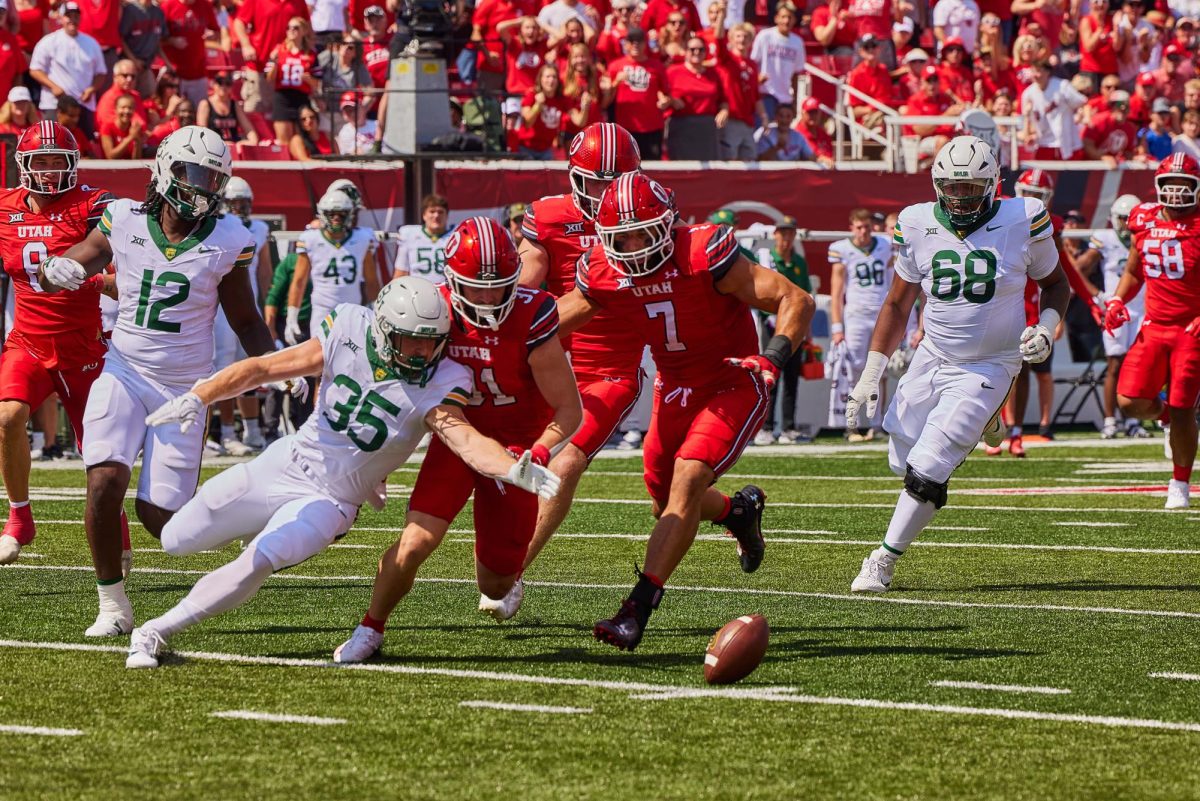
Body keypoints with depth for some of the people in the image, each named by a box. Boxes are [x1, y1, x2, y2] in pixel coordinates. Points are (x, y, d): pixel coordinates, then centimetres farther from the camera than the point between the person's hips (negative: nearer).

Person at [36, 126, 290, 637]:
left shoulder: (225, 241, -4)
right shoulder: (124, 222, -2)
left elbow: (246, 322, 6)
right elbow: (55, 276, 7)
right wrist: (55, 271, -17)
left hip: (184, 388, 0)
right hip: (124, 375, 1)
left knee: (159, 517, -6)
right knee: (105, 483, -22)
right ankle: (113, 604, -6)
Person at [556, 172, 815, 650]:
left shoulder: (704, 255, -25)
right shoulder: (603, 274, -10)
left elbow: (795, 301, -22)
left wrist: (774, 358, -37)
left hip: (733, 385, -7)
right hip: (675, 389, 7)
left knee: (687, 481, -23)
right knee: (665, 499, 14)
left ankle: (638, 609, -27)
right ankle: (741, 511, 49)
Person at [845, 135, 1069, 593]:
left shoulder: (1022, 222, -12)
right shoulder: (918, 226, -5)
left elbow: (1055, 284, 4)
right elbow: (898, 304, 5)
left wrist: (1046, 327, -16)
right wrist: (870, 375, 0)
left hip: (986, 370, -4)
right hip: (932, 359, 4)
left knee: (925, 473, -13)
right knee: (903, 462, 8)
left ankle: (883, 561, 3)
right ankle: (979, 424, 35)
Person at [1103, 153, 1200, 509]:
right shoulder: (1145, 222, 6)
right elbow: (1133, 273, 21)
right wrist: (1117, 301, 2)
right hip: (1153, 327, 4)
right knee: (1130, 401, -9)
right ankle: (1164, 412, 27)